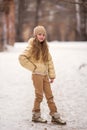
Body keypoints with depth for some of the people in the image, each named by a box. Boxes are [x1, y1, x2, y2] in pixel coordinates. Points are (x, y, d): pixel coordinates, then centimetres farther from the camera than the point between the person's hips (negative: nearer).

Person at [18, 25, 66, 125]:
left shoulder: (45, 47, 10)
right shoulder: (32, 47, -7)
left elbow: (49, 61, 11)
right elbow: (22, 58, -15)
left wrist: (52, 75, 6)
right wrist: (33, 67, -11)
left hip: (45, 75, 6)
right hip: (37, 75, -6)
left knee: (49, 96, 7)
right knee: (39, 96, -1)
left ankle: (55, 116, 11)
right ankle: (36, 116, 13)